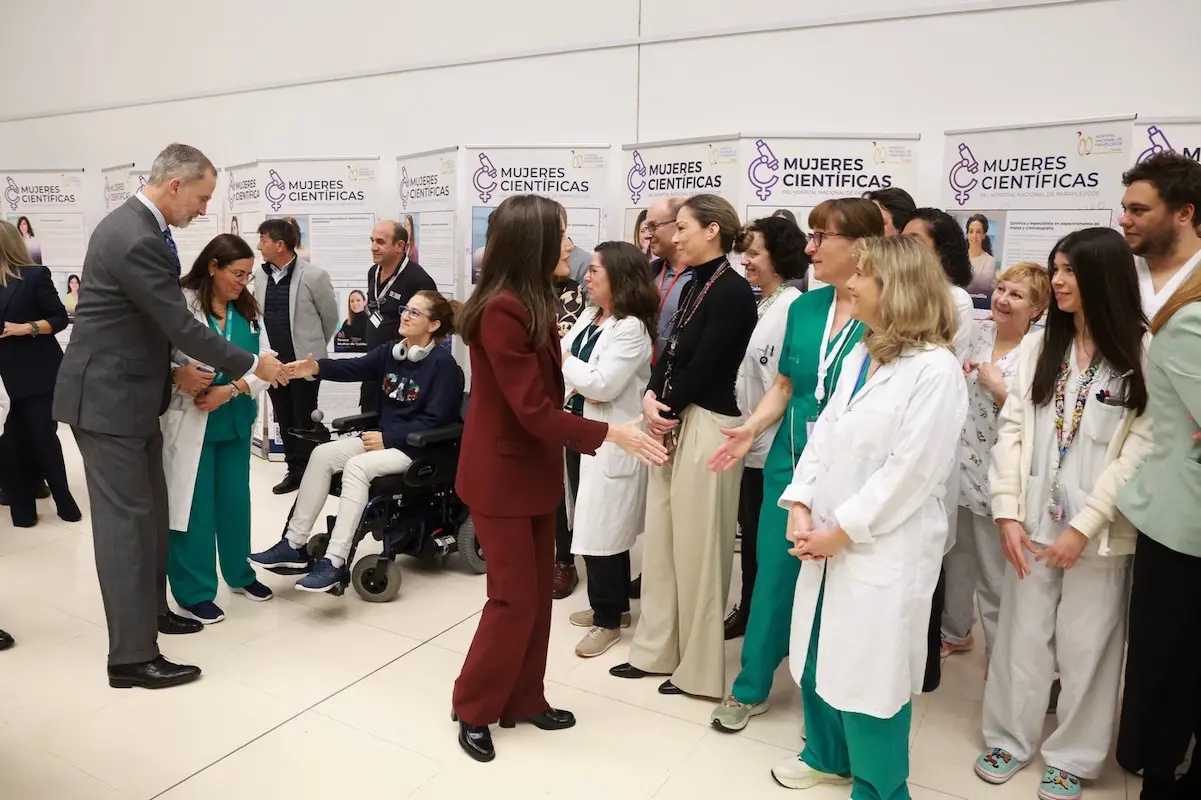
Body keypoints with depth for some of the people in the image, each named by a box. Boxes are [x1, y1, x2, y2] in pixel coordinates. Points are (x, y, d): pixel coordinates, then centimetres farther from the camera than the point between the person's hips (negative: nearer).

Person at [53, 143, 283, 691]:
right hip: (107, 397, -10)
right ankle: (132, 656, 3)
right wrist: (253, 365, -12)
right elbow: (183, 326, -22)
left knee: (149, 509, 18)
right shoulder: (137, 240, -23)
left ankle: (150, 607, 34)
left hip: (128, 392, 10)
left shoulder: (133, 225, 10)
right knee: (126, 518, -5)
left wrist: (173, 371, 7)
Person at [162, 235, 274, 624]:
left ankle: (240, 573, 33)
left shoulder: (249, 310, 5)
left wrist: (230, 390, -15)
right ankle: (194, 592, 15)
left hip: (235, 420, 6)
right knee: (194, 505, 3)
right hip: (190, 421, -5)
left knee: (236, 500, 16)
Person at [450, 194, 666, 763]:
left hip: (534, 468, 9)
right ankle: (473, 709, 21)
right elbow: (534, 410, -24)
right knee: (514, 597, 1)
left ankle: (523, 701, 30)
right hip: (502, 474, -9)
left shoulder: (531, 304, 8)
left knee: (537, 593, 15)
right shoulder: (501, 310, -23)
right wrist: (611, 433, -22)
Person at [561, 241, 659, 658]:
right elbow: (561, 360, 9)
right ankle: (611, 606, 34)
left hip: (609, 443, -9)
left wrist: (562, 359, -14)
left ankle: (609, 620, 18)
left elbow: (603, 385, -23)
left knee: (602, 530, 0)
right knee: (588, 525, 17)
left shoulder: (631, 328, -16)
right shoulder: (588, 316, 11)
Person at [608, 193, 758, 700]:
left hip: (705, 426, -9)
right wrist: (651, 398, -7)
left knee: (697, 547, 3)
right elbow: (670, 352, 10)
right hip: (672, 423, 9)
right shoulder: (694, 286, 13)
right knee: (660, 540, 15)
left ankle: (700, 668, 20)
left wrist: (666, 410, -5)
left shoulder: (733, 290, -14)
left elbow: (704, 365, -18)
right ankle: (658, 650, 31)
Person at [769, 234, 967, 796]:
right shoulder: (860, 356, 10)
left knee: (869, 670, 6)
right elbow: (823, 436, 7)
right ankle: (827, 755, 41)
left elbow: (910, 471, -19)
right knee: (817, 656, 18)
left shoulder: (936, 370, -15)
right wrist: (800, 506, -5)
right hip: (828, 540, 7)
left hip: (883, 550, -7)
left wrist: (841, 531, -15)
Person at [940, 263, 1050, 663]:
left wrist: (998, 388, -20)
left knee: (995, 574, 9)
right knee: (957, 560, 22)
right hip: (958, 467, 6)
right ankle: (955, 632, 43)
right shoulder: (978, 333, 3)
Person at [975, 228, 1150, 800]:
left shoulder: (1145, 353, -7)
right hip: (1033, 522, 3)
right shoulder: (1038, 345, 6)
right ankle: (1010, 738, 29)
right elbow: (1011, 428, 1)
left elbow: (1141, 449, -11)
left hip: (1098, 531, -3)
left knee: (1085, 645, 9)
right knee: (1021, 634, 12)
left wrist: (1083, 526, -14)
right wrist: (1007, 514, -6)